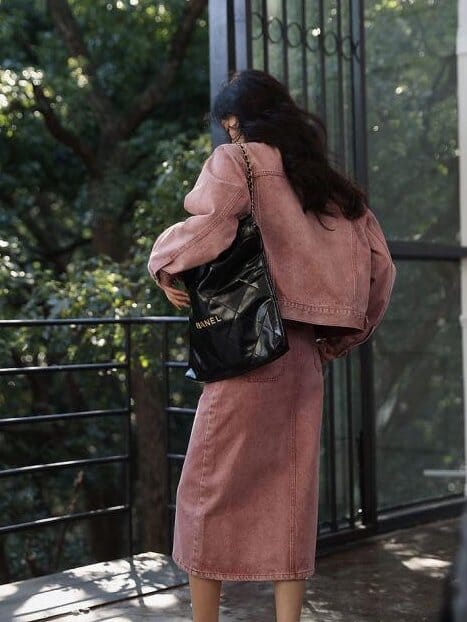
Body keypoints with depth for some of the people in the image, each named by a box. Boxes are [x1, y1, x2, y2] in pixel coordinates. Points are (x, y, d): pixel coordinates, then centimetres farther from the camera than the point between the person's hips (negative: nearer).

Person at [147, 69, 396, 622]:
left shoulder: (236, 160, -1)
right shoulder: (328, 181, 16)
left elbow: (208, 224, -19)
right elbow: (378, 264, 12)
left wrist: (164, 265, -1)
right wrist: (335, 338, 18)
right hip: (305, 358, 6)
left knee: (207, 492, 5)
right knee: (291, 496, 9)